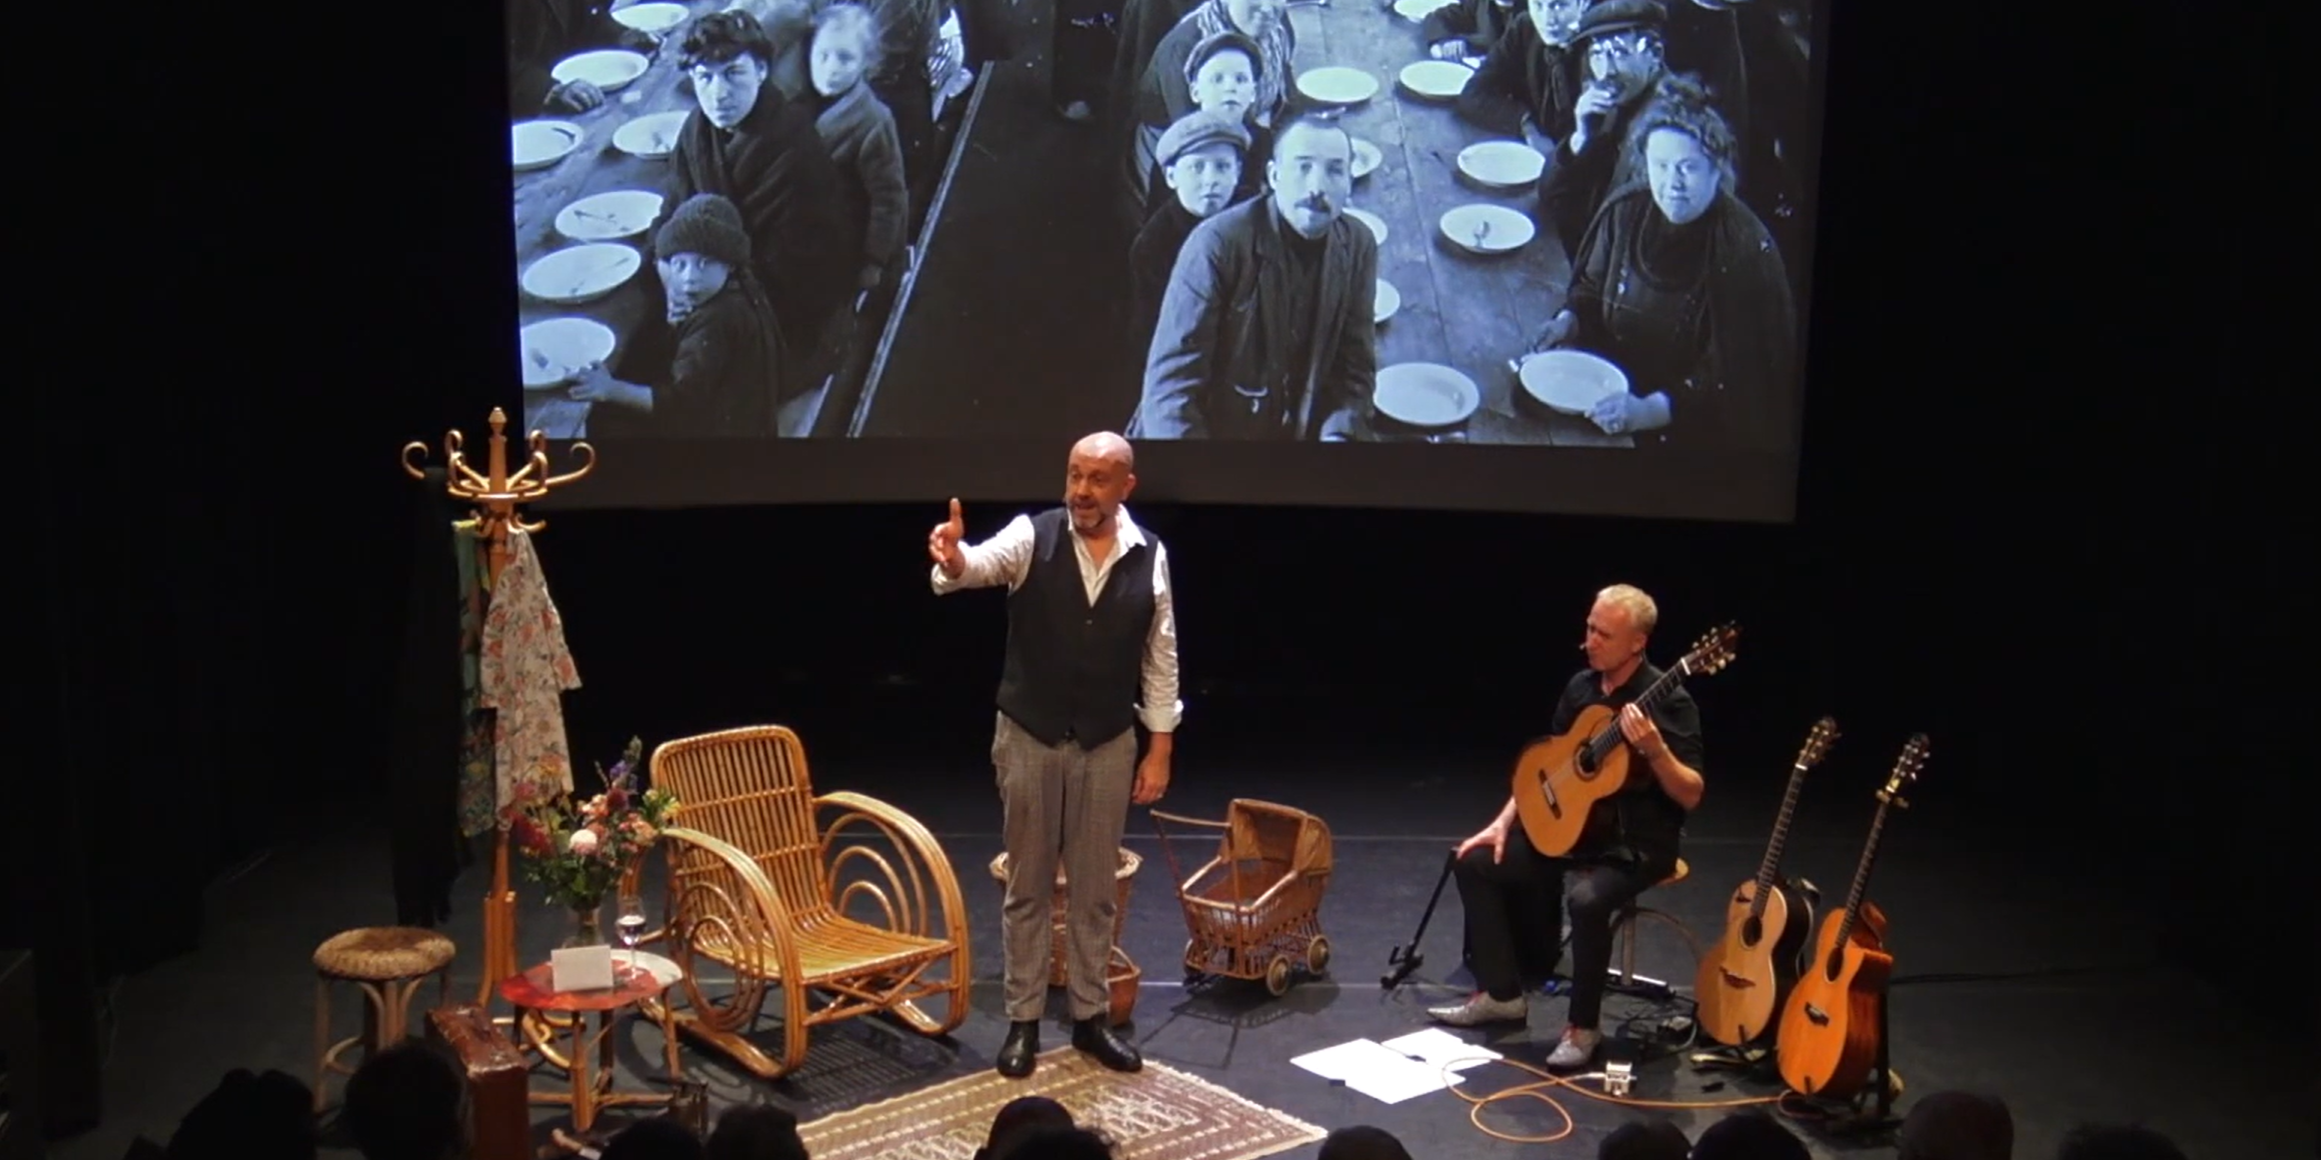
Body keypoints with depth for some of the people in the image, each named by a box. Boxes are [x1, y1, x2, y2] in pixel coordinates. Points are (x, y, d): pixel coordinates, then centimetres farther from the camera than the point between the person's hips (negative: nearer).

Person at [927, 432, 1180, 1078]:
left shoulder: (1150, 557, -5)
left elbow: (1160, 659, 1)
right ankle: (1023, 1020, 22)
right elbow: (981, 564, -31)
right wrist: (953, 559, -56)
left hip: (1108, 743, 1)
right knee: (1028, 886, 9)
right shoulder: (1032, 537, -10)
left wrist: (1160, 750, 1)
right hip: (1029, 736, -1)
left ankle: (1090, 1017, 26)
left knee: (1095, 889, 12)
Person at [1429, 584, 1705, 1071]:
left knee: (1587, 898, -36)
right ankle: (1501, 993, 10)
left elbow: (1690, 796, -19)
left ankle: (1582, 1026, -14)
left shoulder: (1668, 702, -17)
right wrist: (1504, 822, 4)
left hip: (1637, 842, -8)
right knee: (1475, 862, -1)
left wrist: (1654, 749, -36)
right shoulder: (1581, 685, 4)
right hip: (1569, 824, 8)